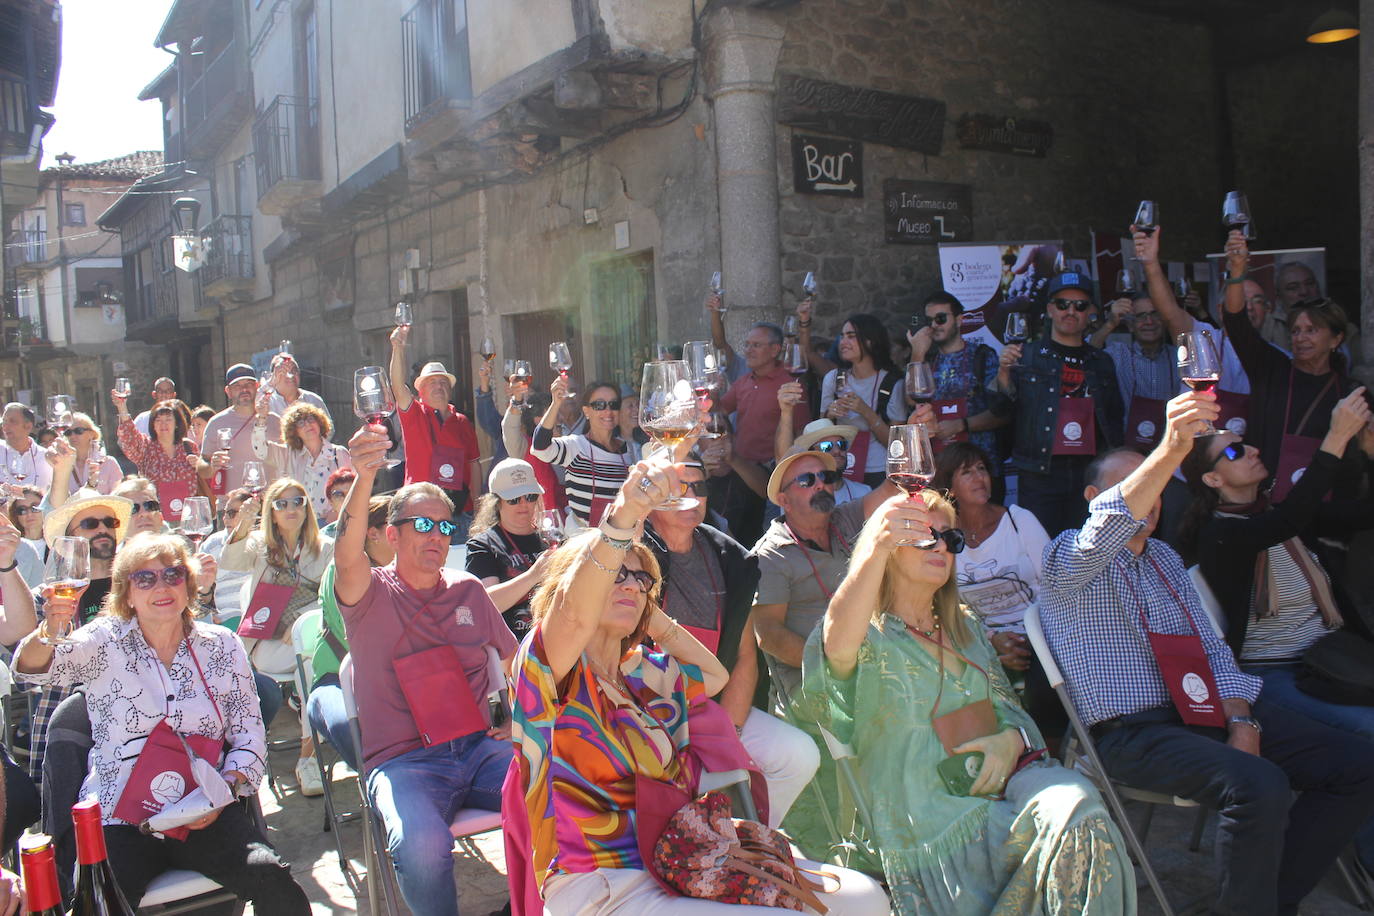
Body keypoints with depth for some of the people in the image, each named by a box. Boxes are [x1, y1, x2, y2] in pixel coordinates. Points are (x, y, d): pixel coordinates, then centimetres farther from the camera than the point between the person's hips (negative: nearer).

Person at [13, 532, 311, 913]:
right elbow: (35, 666, -16)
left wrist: (224, 789, -9)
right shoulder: (106, 641, 4)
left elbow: (250, 735, 8)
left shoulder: (221, 645, 7)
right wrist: (47, 632, -38)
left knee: (274, 882, -23)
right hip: (119, 818, 0)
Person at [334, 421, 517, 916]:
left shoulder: (468, 591, 14)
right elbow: (347, 556, -23)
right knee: (422, 846, -34)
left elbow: (515, 659, 27)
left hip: (478, 747, 4)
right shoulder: (370, 593, 2)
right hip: (401, 761, -4)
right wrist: (363, 479, -41)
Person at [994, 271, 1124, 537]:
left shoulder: (1102, 362, 14)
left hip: (1091, 475, 3)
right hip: (1040, 474, -3)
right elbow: (1001, 408, -3)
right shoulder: (1027, 356, 6)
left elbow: (1116, 421, 20)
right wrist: (1004, 371, -21)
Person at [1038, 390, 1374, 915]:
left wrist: (1241, 720, -3)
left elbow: (1210, 645, 16)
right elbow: (1105, 531, -29)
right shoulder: (1068, 557, -4)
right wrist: (1169, 450, -43)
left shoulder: (1164, 558, 21)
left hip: (1207, 712, 8)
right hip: (1133, 730, -8)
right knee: (1259, 786, -32)